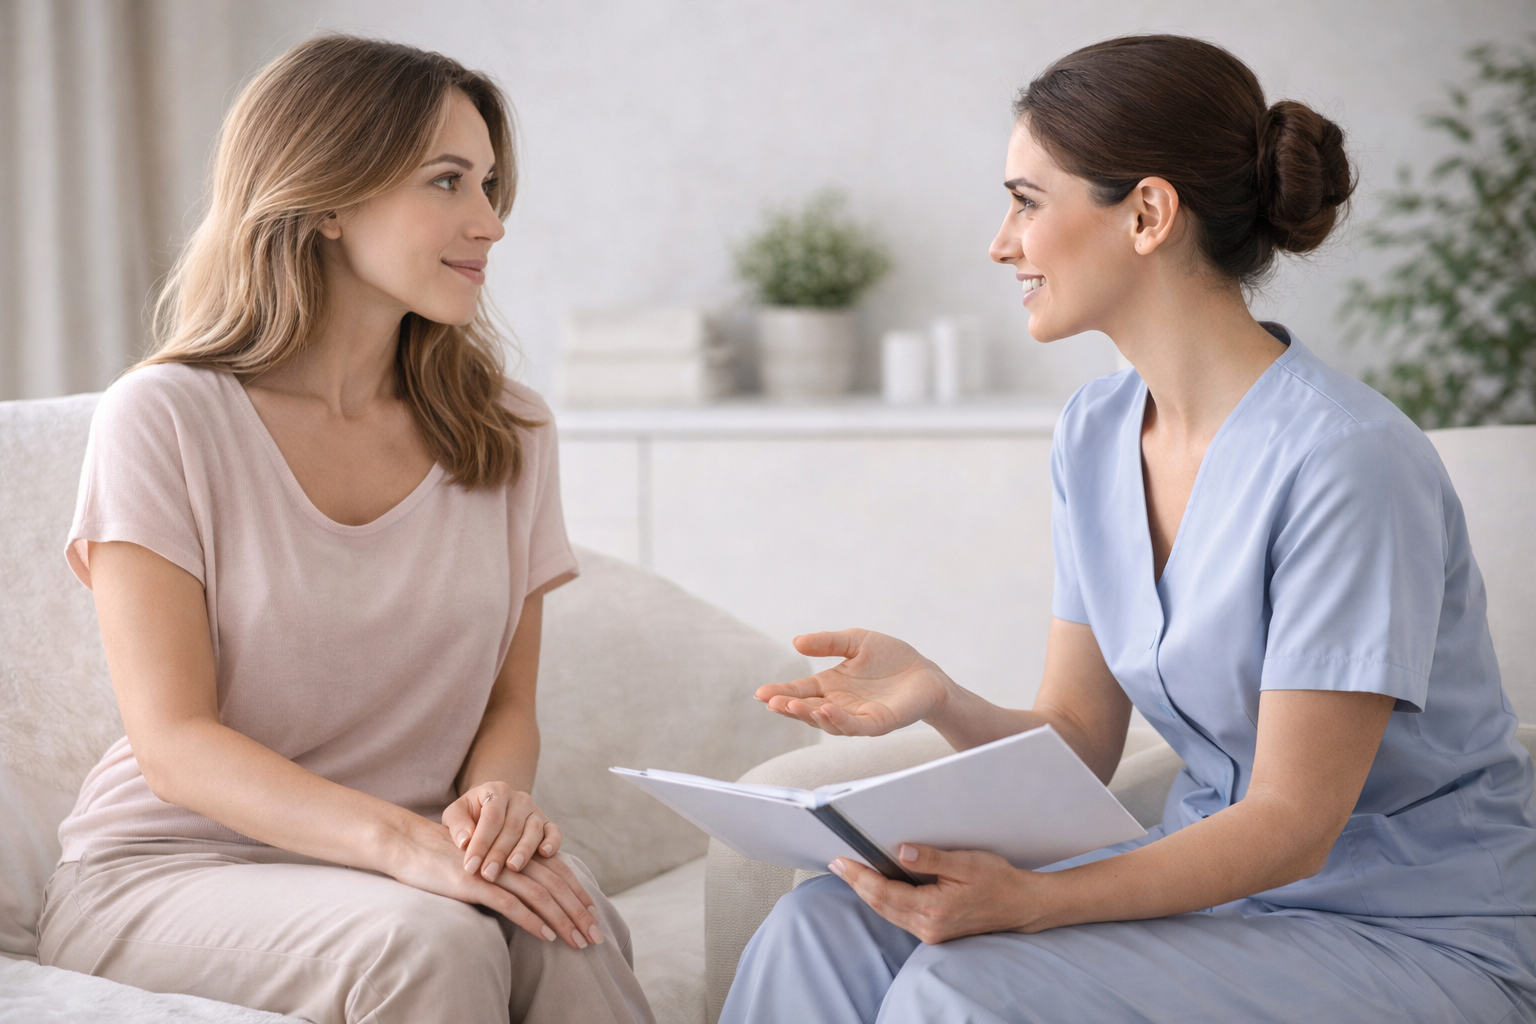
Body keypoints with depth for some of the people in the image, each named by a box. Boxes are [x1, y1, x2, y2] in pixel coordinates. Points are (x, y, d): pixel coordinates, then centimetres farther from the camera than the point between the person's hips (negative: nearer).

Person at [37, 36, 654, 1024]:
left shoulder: (508, 432, 7)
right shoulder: (166, 419, -8)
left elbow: (510, 703, 8)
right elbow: (175, 743, -13)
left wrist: (493, 800, -18)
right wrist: (403, 841, -29)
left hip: (418, 860, 4)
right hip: (174, 866, -3)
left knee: (567, 925, -30)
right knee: (427, 940, -34)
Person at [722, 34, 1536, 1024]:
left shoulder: (1347, 459, -22)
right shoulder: (1095, 432, 3)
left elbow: (1293, 824, -21)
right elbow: (1079, 745, 3)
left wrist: (1028, 901, -33)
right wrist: (941, 698, -18)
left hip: (1422, 935, -6)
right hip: (1217, 871, 7)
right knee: (825, 931, -14)